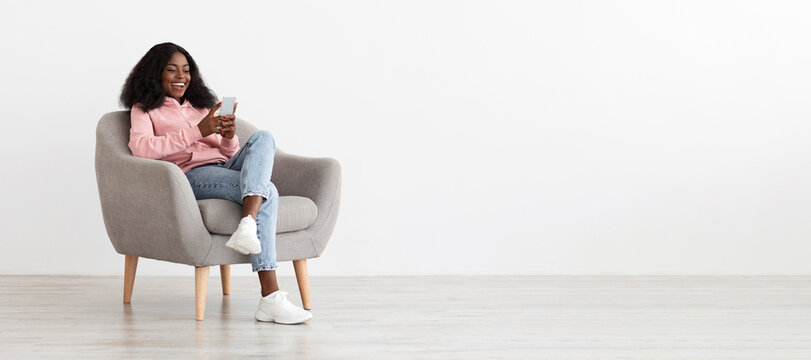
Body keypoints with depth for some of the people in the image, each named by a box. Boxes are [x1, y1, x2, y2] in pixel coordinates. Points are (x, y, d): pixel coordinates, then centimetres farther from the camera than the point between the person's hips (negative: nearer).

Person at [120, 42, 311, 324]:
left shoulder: (201, 105, 33)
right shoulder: (144, 109, 14)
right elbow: (140, 148, -9)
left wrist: (230, 137, -1)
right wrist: (198, 131, -15)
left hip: (227, 166, 6)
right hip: (192, 175, -5)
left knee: (263, 138, -28)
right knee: (267, 191, -31)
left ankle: (247, 226, -48)